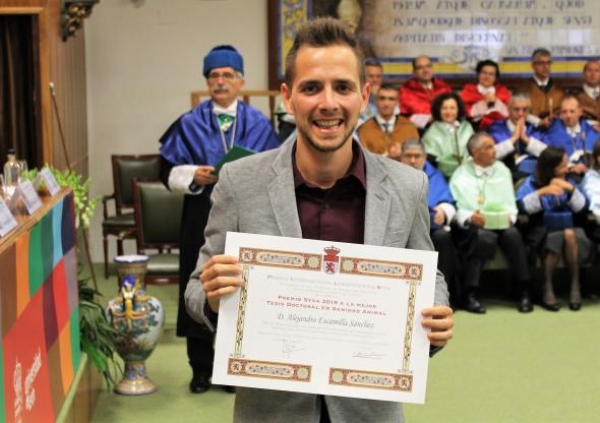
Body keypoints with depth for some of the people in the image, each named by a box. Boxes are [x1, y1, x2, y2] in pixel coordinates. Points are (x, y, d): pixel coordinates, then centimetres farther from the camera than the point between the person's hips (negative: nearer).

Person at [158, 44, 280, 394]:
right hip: (203, 219, 0)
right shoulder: (189, 124, 4)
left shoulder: (258, 124, 4)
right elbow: (169, 170, 1)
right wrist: (194, 175, -17)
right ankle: (201, 369, 17)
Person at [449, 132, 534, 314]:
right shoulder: (461, 174, 7)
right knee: (484, 237, -36)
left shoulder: (502, 170, 18)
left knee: (512, 234, -30)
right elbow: (456, 208, -4)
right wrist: (470, 217, -23)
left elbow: (510, 203, 10)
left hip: (501, 223, 3)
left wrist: (509, 217, -11)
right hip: (471, 225, -3)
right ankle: (469, 295, -32)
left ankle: (525, 291, -23)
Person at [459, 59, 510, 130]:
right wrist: (483, 103, -8)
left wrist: (495, 102, -6)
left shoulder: (503, 92, 17)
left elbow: (508, 113, 5)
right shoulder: (468, 91, 12)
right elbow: (465, 113, -2)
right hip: (475, 129, -1)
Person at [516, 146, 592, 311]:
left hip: (569, 227, 2)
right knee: (555, 239, -35)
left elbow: (582, 208, 3)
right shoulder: (532, 183, 6)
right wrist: (541, 192, -20)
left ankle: (575, 284, -23)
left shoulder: (568, 182, 14)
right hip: (543, 231, -2)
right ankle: (547, 289, -25)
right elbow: (522, 205, -11)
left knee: (569, 234, -33)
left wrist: (571, 189, -9)